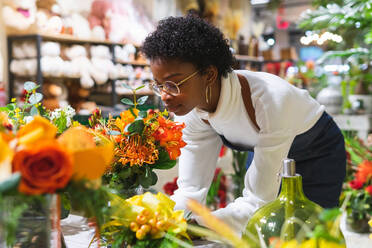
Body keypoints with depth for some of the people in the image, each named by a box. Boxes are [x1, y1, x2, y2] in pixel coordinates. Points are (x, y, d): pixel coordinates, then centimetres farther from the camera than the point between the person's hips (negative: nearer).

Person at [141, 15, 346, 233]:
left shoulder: (271, 101, -41)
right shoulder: (190, 111, -23)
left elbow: (259, 202, -36)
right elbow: (191, 190, -18)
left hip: (318, 155, -4)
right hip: (263, 154, 4)